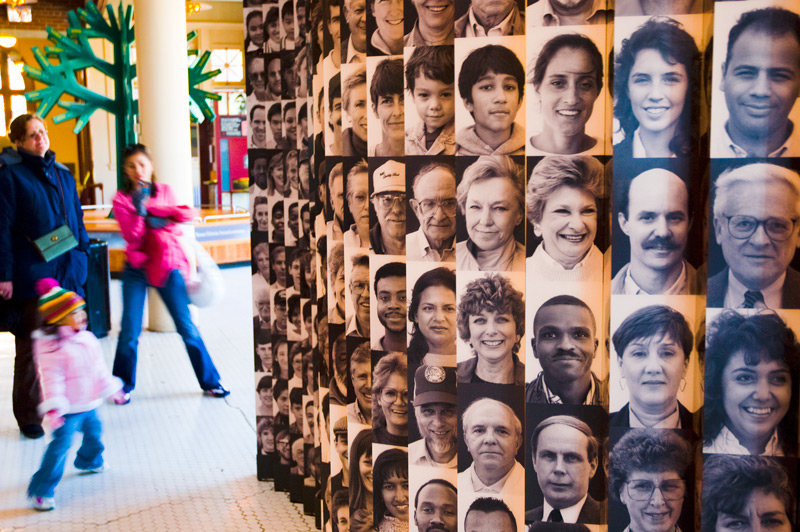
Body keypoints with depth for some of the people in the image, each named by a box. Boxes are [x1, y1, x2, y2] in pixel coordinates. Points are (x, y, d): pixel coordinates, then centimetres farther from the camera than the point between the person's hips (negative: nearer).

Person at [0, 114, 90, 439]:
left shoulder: (62, 174, 12)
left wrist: (81, 259, 9)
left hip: (67, 276, 5)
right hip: (31, 277, -5)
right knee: (31, 348, 5)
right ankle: (28, 417, 17)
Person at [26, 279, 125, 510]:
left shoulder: (85, 338, 3)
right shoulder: (50, 347, -23)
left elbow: (99, 367, 14)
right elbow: (51, 379, -28)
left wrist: (111, 388, 20)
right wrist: (54, 408, -33)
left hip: (89, 404, 9)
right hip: (69, 409, -8)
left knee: (94, 432, 27)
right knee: (60, 445, -11)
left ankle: (89, 461, 57)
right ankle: (40, 491, -5)